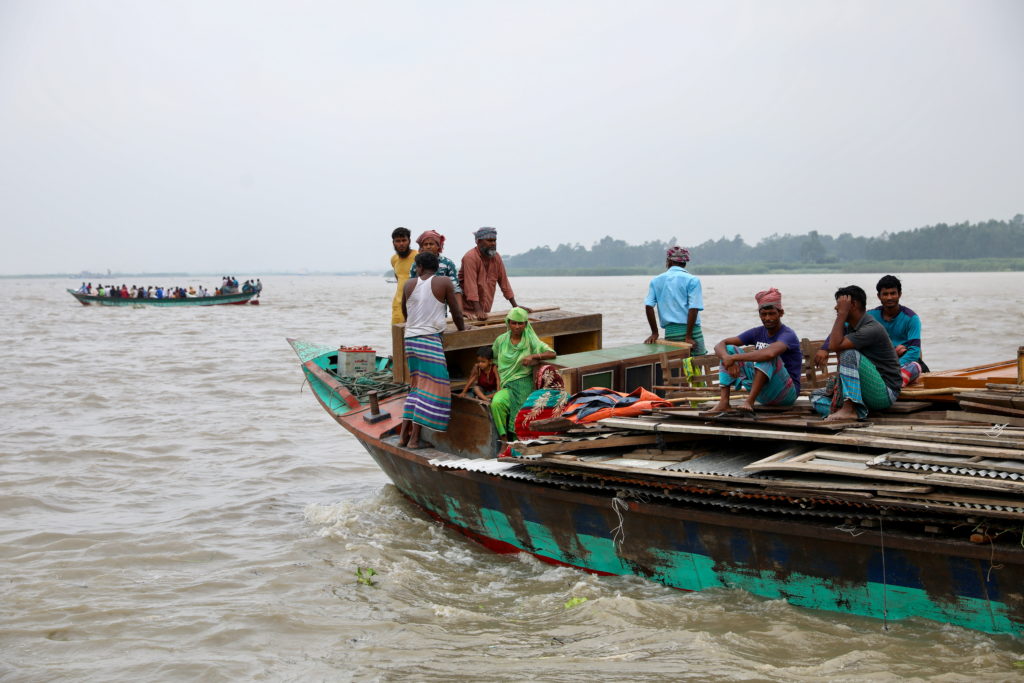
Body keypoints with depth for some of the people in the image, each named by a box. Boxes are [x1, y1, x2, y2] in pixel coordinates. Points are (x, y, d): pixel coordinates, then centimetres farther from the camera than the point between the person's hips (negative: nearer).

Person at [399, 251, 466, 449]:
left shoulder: (409, 284, 10)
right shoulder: (444, 283, -2)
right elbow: (456, 313, 2)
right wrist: (462, 329, 22)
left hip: (410, 339, 6)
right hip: (430, 340, -6)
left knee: (417, 386, 17)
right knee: (431, 388, -3)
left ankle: (404, 434, 14)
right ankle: (414, 439, -6)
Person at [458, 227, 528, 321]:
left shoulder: (496, 257, 4)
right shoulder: (470, 257, -17)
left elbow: (504, 282, 10)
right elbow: (471, 286, -24)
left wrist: (515, 306, 8)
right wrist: (478, 311, -31)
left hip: (485, 311, 6)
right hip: (468, 309, -6)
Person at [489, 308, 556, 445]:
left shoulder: (530, 340, 4)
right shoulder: (501, 340, 12)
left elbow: (551, 353, -4)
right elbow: (494, 362, 20)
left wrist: (533, 356, -19)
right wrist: (498, 383, 7)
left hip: (524, 383, -2)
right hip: (506, 384, 2)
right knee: (496, 403, -29)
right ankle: (504, 438, -19)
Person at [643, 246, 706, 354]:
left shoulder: (656, 281, 8)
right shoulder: (692, 280, -2)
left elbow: (648, 307, 1)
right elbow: (693, 309, -11)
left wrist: (654, 333, 6)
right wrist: (688, 337, -12)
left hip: (670, 333, 3)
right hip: (690, 329, -3)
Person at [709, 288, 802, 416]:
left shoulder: (788, 335, -15)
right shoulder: (757, 333, 5)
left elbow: (770, 353, -39)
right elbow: (720, 345, -2)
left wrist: (734, 358, -32)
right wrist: (728, 359, -25)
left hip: (786, 393, -6)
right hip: (761, 392, 7)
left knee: (768, 355, -32)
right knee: (729, 349, -4)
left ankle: (749, 402, -40)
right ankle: (724, 402, -20)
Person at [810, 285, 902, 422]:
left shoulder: (872, 329, -20)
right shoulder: (849, 326, 10)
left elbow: (835, 346, -29)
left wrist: (842, 313, -24)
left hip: (885, 393, -9)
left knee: (850, 354, -30)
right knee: (816, 396, 5)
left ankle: (848, 409, -35)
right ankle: (856, 411, -20)